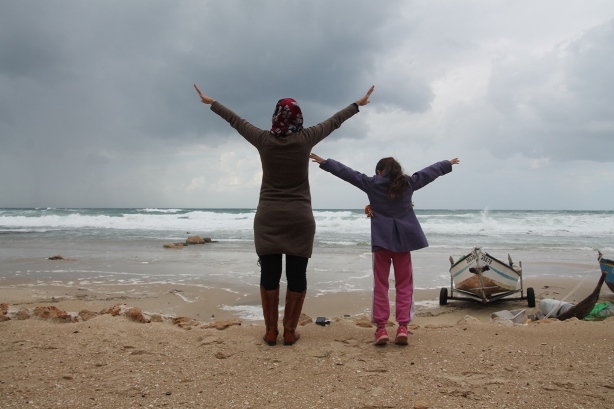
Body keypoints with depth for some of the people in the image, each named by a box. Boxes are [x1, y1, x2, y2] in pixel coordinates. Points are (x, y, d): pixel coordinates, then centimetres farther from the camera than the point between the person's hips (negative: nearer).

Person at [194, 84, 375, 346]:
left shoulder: (264, 140, -3)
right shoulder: (305, 139, -4)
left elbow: (235, 120, 11)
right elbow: (334, 121, 10)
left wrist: (210, 102, 27)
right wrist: (358, 104, 25)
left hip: (268, 217, 1)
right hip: (300, 218, -1)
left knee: (269, 274, 5)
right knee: (297, 275, 5)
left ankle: (271, 331, 10)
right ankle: (290, 331, 9)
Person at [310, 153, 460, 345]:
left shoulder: (371, 183, 0)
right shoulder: (408, 183, 6)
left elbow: (346, 172, 3)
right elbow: (430, 171, 19)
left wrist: (324, 162, 11)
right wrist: (448, 164, 36)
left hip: (382, 239, -1)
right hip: (403, 239, 2)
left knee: (381, 284, 5)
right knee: (404, 284, 8)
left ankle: (381, 328, 2)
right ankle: (403, 326, 1)